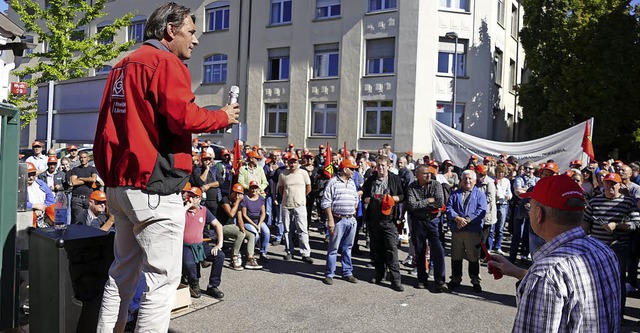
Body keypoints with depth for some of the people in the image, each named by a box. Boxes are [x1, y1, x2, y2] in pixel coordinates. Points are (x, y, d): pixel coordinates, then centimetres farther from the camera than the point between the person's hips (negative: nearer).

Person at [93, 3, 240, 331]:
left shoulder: (123, 65, 20)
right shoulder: (165, 62, -8)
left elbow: (106, 124, 22)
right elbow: (182, 116, -20)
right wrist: (223, 116, -6)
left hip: (120, 184, 10)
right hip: (153, 187, -10)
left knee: (123, 271, 17)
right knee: (162, 279, -2)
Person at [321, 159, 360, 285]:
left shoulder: (352, 183, 13)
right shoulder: (333, 182, -8)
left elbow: (356, 199, 23)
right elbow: (326, 202, -11)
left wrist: (353, 212, 12)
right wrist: (330, 220, -15)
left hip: (351, 220, 6)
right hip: (338, 220, -6)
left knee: (347, 248, 14)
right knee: (333, 248, 1)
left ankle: (347, 273, 23)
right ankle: (329, 274, 10)